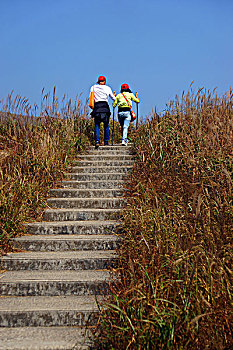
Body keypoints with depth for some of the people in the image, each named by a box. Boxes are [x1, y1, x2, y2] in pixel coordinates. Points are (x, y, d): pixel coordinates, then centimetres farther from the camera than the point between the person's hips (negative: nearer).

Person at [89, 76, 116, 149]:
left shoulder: (93, 87, 10)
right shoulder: (107, 88, 8)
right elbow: (113, 98, 17)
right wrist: (114, 95, 38)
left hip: (96, 106, 1)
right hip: (105, 106, -1)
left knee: (96, 125, 3)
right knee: (106, 125, 9)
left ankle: (97, 141, -14)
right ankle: (106, 142, 9)